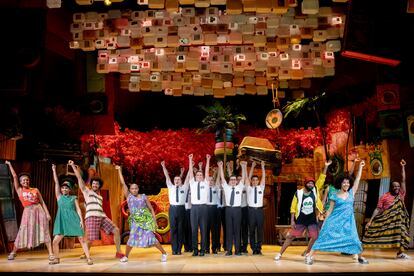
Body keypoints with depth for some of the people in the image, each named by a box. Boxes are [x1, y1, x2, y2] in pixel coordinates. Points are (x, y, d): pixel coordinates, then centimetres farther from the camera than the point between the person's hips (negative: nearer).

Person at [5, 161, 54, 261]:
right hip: (28, 212, -1)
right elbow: (14, 176, 8)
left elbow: (42, 202, 9)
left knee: (44, 231, -4)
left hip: (39, 210, 1)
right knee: (23, 232, 4)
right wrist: (9, 165, 13)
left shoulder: (35, 190, 11)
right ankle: (13, 252, 28)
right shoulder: (19, 190, 10)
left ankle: (51, 254, -5)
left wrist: (47, 213, 0)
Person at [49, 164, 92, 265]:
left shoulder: (74, 198, 9)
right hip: (62, 221, 2)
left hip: (74, 220, -2)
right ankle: (57, 259, 19)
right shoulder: (59, 196, 11)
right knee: (55, 241, -2)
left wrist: (81, 220, -8)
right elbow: (56, 182, 8)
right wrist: (54, 170, 6)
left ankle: (88, 258, -2)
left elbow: (78, 209, 4)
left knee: (81, 239, -4)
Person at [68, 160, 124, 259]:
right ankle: (85, 254, 13)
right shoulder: (87, 191, 12)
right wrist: (73, 166, 4)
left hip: (102, 217, 6)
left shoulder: (100, 197, 28)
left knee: (116, 230, -4)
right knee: (91, 239, -13)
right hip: (91, 217, -6)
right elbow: (79, 177, 7)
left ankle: (118, 252, 2)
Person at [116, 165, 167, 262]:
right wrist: (119, 170, -1)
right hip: (135, 221, 1)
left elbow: (151, 209, 5)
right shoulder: (128, 196, 2)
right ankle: (126, 256, 17)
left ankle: (164, 253, 6)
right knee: (132, 239, -3)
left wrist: (154, 220, -1)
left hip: (146, 220, -1)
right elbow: (123, 183, -1)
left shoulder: (143, 196, 2)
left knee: (151, 237, -6)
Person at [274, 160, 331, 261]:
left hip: (312, 220, 2)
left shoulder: (315, 190, -2)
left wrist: (326, 166, -16)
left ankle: (306, 253, 21)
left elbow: (321, 178, -9)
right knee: (290, 236, 1)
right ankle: (280, 254, 9)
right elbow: (293, 207, -5)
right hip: (300, 220, -2)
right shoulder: (298, 193, -9)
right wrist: (292, 220, -8)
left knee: (315, 237, -1)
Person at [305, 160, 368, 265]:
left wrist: (360, 166, 4)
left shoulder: (351, 193, 7)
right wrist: (325, 222, 0)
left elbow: (358, 179, 6)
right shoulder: (335, 196, 1)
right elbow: (330, 210, 4)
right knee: (324, 236, -7)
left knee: (353, 238, 1)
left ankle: (360, 257, 25)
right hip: (335, 220, -2)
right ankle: (309, 255, -8)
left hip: (348, 221, 2)